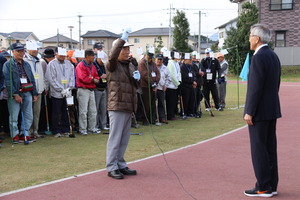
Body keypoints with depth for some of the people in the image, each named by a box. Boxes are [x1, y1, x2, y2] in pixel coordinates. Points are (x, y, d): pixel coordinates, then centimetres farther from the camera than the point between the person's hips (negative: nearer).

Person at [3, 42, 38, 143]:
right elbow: (7, 81, -10)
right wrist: (15, 94, -16)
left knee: (28, 116, 6)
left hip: (27, 93, 5)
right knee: (14, 116, 1)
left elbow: (32, 80, 16)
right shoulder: (8, 65, -3)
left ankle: (24, 134, 17)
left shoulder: (26, 64, 14)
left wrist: (34, 93, 9)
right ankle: (15, 135, 12)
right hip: (14, 94, -5)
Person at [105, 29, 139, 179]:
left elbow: (134, 85, 26)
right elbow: (112, 56, -29)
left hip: (128, 107, 8)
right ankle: (111, 168, 3)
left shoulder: (130, 65, 19)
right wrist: (122, 39, -27)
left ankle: (121, 165, 24)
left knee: (124, 139, 13)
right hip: (117, 106, -8)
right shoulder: (112, 65, -6)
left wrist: (137, 78, 4)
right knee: (115, 138, -4)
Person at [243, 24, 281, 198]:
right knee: (270, 148, 13)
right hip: (272, 110, 9)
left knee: (259, 149, -2)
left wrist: (249, 112, -17)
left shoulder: (258, 58, -17)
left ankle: (263, 188, 5)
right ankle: (272, 186, 21)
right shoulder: (274, 56, 12)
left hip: (259, 111, -9)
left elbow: (256, 87, -21)